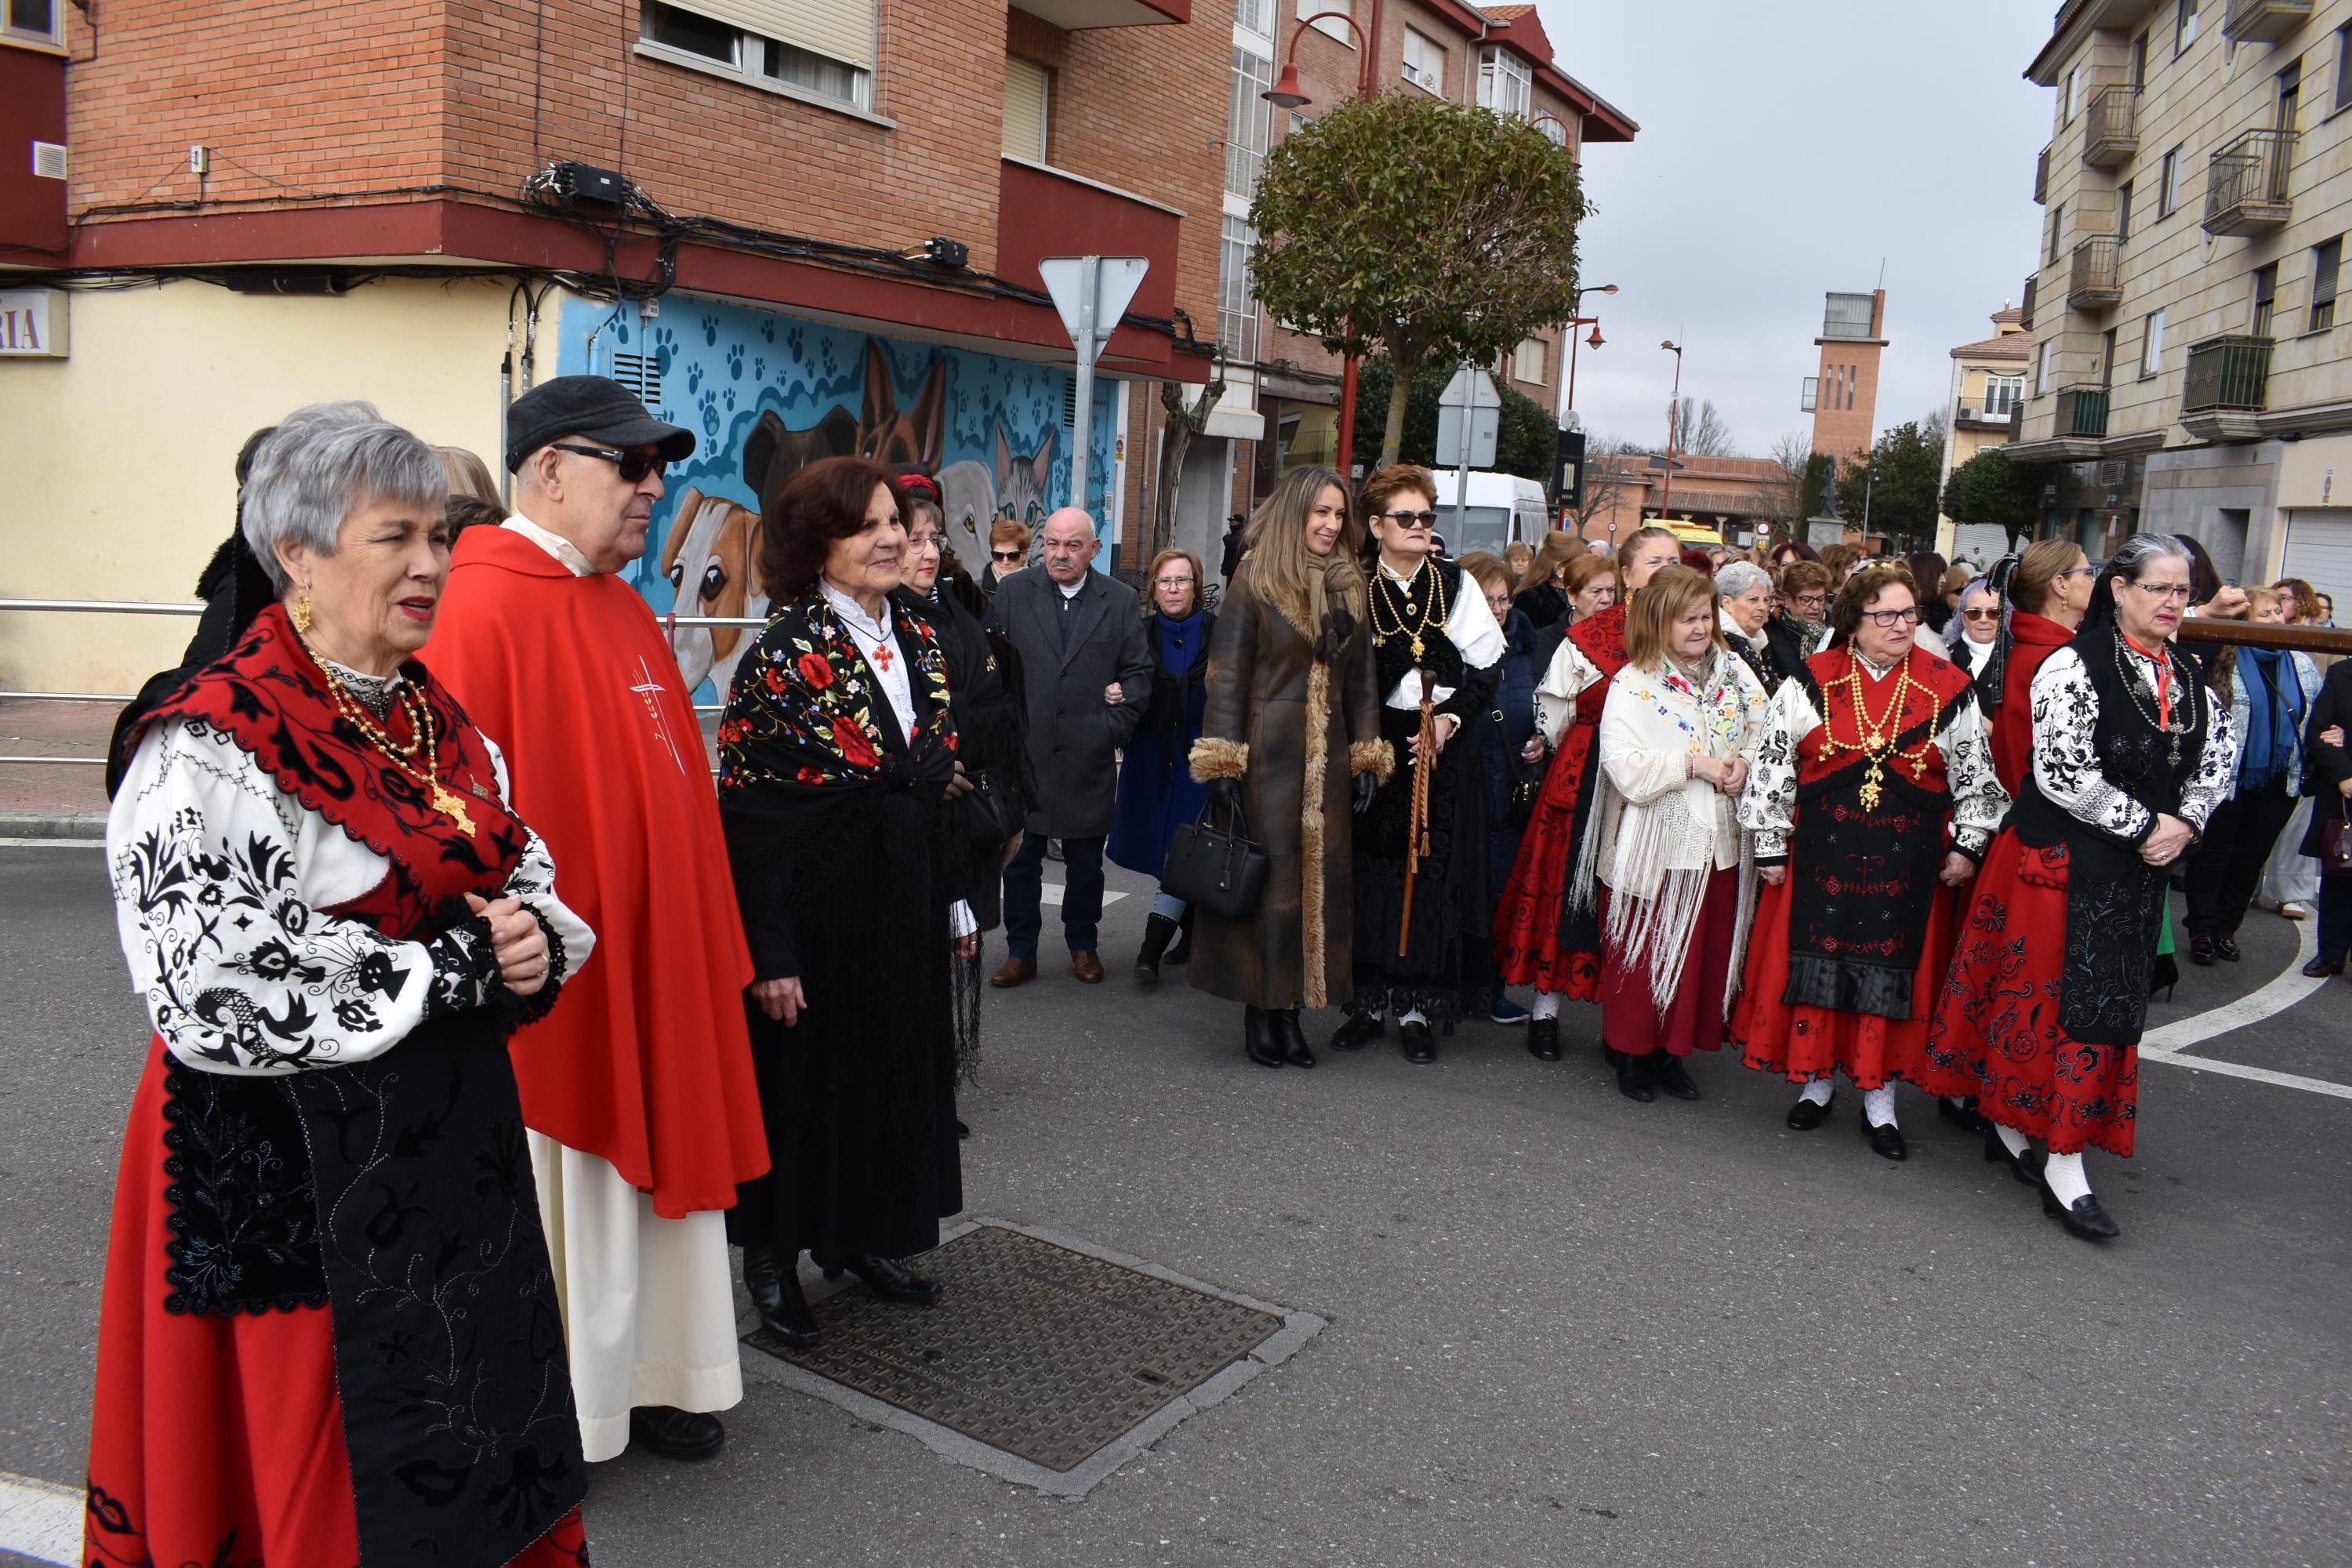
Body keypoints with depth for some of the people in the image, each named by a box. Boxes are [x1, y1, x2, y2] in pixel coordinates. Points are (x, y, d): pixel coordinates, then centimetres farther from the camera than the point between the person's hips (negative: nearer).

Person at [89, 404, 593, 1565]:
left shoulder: (438, 720, 9)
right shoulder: (211, 746, -15)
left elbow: (525, 873, 16)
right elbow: (215, 983, -24)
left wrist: (536, 942, -7)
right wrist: (452, 967, -19)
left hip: (453, 1141, 7)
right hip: (292, 1170, -7)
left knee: (477, 1458, 16)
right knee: (328, 1466, 7)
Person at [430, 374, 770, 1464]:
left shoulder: (624, 608, 9)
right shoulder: (486, 608, -17)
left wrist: (704, 945, 15)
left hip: (648, 964, 8)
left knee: (642, 1166, 18)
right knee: (551, 1195, 7)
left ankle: (640, 1376, 34)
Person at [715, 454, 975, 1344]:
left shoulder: (919, 640, 6)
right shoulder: (783, 655, -15)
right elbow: (749, 815, -16)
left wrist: (956, 901, 12)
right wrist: (769, 954, -19)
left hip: (906, 906, 7)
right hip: (816, 912, -7)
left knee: (897, 1070, 16)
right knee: (799, 1079, 7)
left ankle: (866, 1238, 34)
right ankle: (774, 1261, 25)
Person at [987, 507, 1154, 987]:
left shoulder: (1122, 601, 4)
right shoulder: (1013, 594, 4)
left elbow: (1139, 670, 6)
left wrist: (1117, 724, -4)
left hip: (1090, 754, 0)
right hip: (1024, 750, 0)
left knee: (1086, 859, 10)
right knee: (1021, 857, 6)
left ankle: (1083, 945, 26)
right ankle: (1021, 952, 17)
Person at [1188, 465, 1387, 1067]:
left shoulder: (1349, 585, 11)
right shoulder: (1256, 577, -5)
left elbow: (1361, 678, 15)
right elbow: (1227, 673, -8)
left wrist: (1367, 755, 9)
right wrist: (1222, 762, -13)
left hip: (1328, 756, 5)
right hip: (1268, 751, -5)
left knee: (1320, 877, 6)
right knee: (1267, 876, -1)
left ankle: (1290, 1009, 15)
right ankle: (1260, 1013, 10)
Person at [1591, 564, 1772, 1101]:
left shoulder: (1736, 676, 6)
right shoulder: (1632, 684, -11)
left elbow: (1766, 741, 13)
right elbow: (1626, 769, -20)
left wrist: (1744, 765, -7)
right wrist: (1694, 765, -18)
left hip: (1719, 842, 5)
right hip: (1654, 846, -5)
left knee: (1704, 951, 11)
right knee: (1644, 954, 4)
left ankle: (1673, 1051, 26)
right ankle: (1632, 1052, 21)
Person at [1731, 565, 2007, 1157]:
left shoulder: (1949, 687, 2)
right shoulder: (1812, 681, -1)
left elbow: (1976, 775, 7)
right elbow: (1772, 764, 0)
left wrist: (1967, 846, 1)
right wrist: (1770, 845, -1)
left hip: (1908, 859, 0)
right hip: (1822, 852, 0)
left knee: (1893, 970, 5)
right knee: (1818, 959, 7)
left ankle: (1879, 1101, 18)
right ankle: (1818, 1080, 26)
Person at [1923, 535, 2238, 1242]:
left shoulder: (2187, 676, 9)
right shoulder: (2074, 666, -14)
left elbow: (2219, 755, 14)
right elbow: (2064, 774, -20)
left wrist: (2185, 823, -4)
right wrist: (2146, 826, -14)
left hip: (2138, 870, 8)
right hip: (2061, 860, -7)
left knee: (2108, 1007, 11)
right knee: (2059, 1000, -4)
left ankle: (2012, 1128, 25)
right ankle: (2063, 1172, 3)